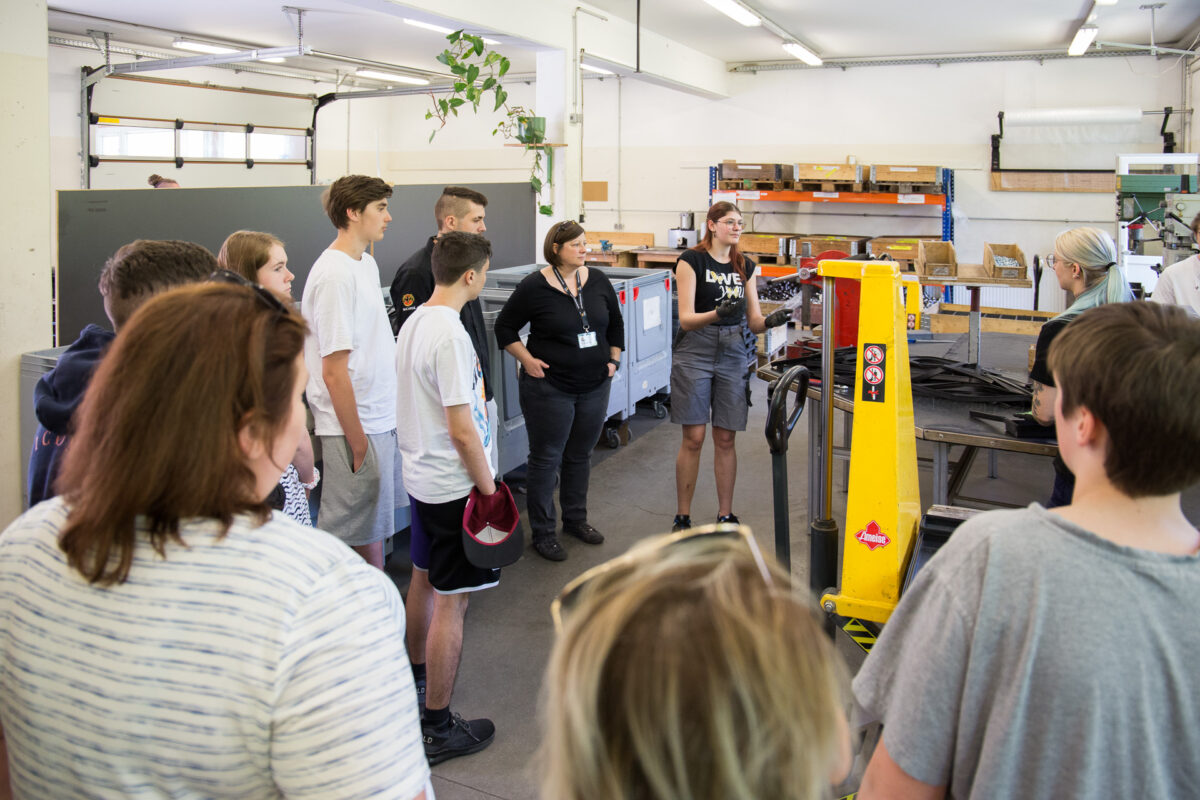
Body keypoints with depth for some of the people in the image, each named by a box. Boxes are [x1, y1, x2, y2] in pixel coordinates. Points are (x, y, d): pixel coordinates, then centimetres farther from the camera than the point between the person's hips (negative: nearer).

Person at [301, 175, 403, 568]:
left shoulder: (366, 263, 11)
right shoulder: (335, 275, -19)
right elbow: (334, 372, -21)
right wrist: (357, 442, -18)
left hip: (383, 418, 10)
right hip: (356, 427, -9)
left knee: (376, 524, 20)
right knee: (356, 535, 4)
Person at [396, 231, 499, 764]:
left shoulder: (413, 321, 6)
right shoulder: (450, 335, -23)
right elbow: (462, 429, -24)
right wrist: (488, 486, -12)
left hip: (421, 476, 10)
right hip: (454, 485, -10)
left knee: (424, 579, 24)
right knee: (451, 600, -1)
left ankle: (417, 671, 45)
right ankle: (438, 728, 8)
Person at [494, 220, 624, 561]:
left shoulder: (598, 281, 3)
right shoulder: (535, 286, -11)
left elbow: (616, 323, 17)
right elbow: (505, 327, -2)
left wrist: (614, 358, 9)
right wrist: (527, 360, -9)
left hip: (594, 386, 5)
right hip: (550, 388, -5)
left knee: (580, 456, 16)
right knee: (546, 459, 4)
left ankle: (576, 519, 33)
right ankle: (542, 533, 15)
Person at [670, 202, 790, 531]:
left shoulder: (744, 266, 12)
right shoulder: (692, 260, -4)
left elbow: (754, 321, 10)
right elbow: (686, 319, -12)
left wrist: (771, 320, -13)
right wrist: (717, 313, -30)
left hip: (733, 355, 4)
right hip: (695, 353, -4)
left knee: (725, 439, 6)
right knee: (693, 438, -2)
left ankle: (725, 515, 16)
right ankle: (682, 517, 10)